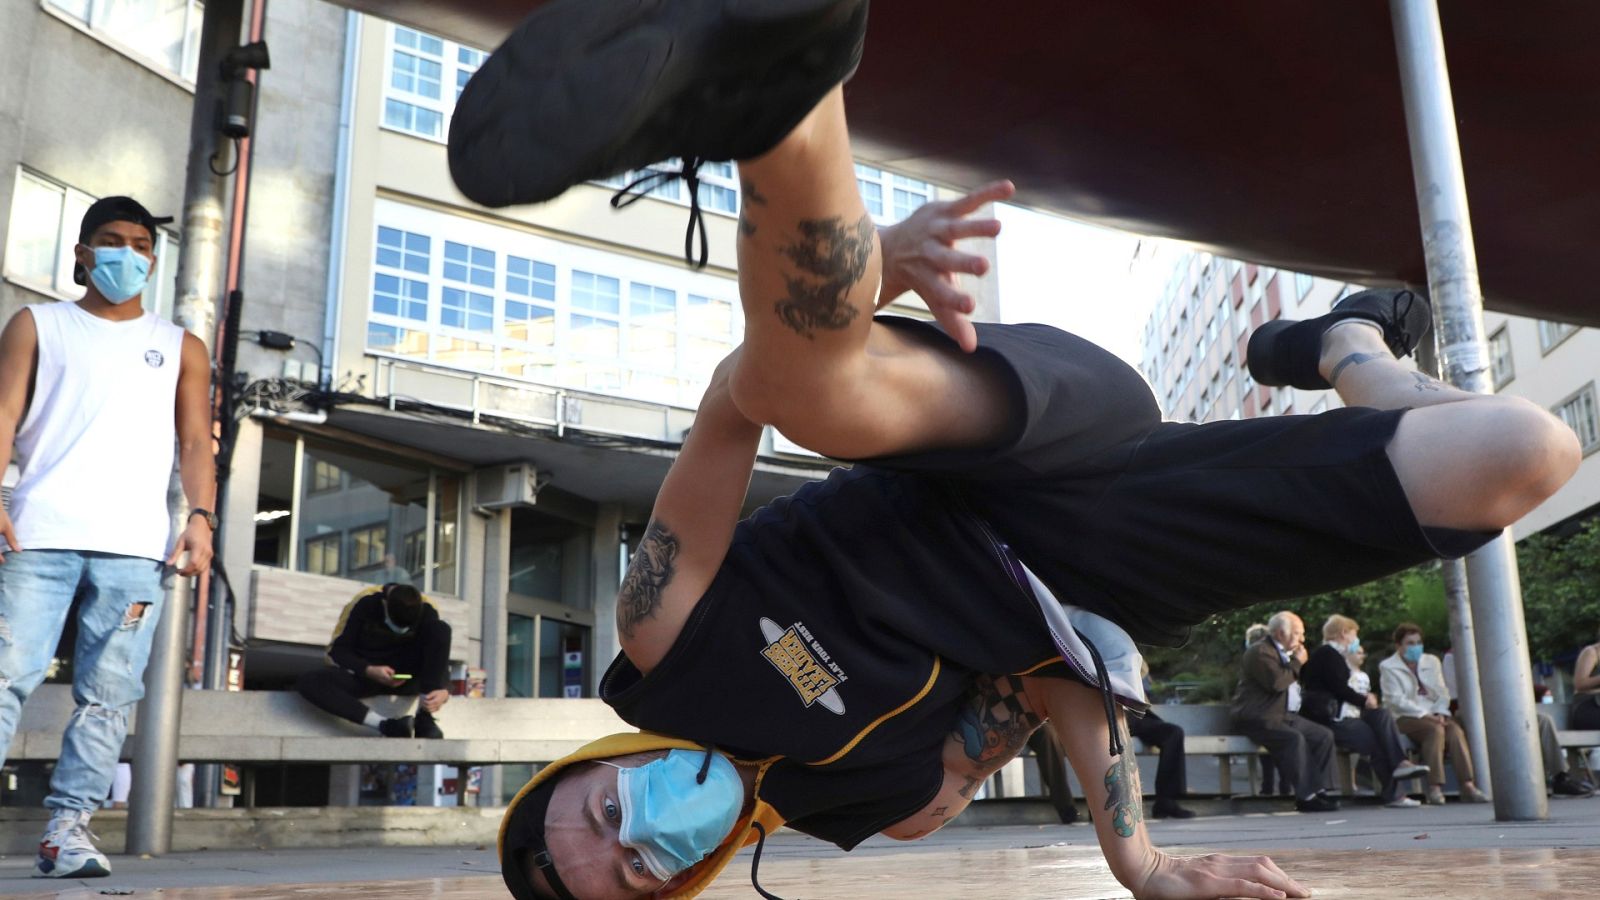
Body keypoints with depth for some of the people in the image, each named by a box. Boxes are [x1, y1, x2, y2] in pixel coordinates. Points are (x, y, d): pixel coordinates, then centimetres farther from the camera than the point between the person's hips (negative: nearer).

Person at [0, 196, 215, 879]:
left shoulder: (180, 348, 21)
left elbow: (195, 443, 13)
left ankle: (67, 830, 1)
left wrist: (200, 518, -3)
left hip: (137, 545, 1)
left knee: (106, 696, -3)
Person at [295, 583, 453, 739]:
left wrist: (444, 690, -35)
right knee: (308, 682, -29)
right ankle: (386, 726, -38)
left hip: (407, 678, 0)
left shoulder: (426, 611, -14)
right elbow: (338, 650, -11)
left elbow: (439, 657, -13)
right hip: (365, 674, 0)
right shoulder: (364, 604, -18)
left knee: (441, 629, -26)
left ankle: (424, 717, -28)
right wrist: (369, 671, -29)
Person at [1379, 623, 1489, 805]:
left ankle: (1467, 786, -35)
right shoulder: (1388, 667, 1)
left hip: (1435, 714, 5)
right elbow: (1397, 700, -10)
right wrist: (1425, 715, -19)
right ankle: (1434, 787, -38)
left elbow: (1443, 692, 12)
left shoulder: (1432, 661, 18)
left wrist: (1440, 713, -8)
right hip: (1405, 718, -5)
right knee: (1435, 729, -34)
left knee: (1455, 729, -27)